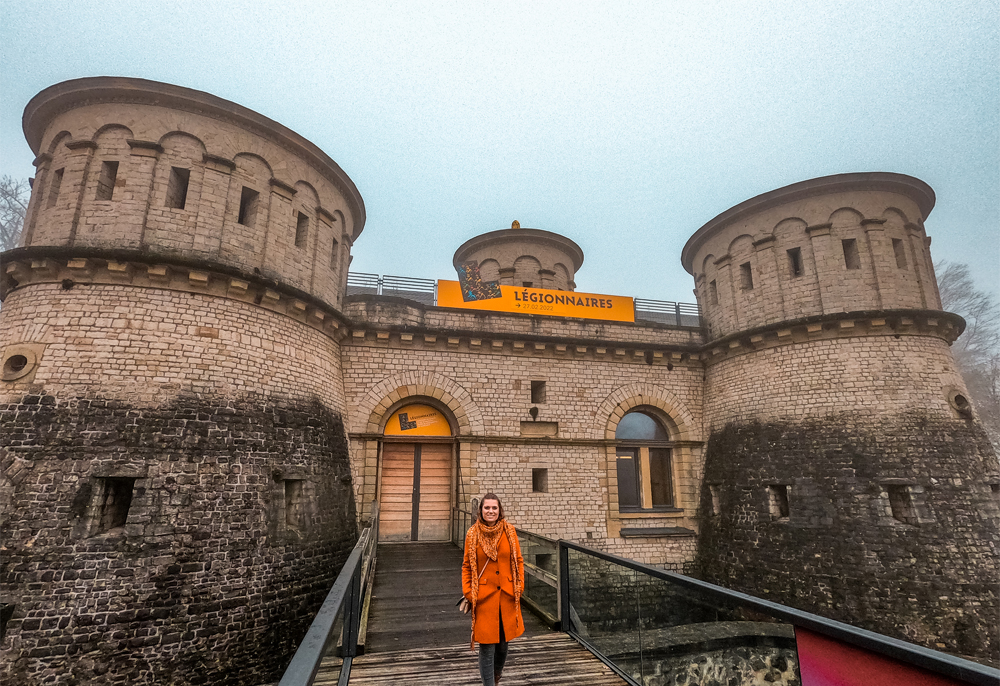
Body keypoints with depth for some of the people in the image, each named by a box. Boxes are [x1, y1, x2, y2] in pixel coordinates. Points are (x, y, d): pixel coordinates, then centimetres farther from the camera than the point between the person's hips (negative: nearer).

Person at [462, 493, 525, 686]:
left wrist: (519, 586, -1)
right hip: (484, 596, -2)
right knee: (487, 646, 2)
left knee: (503, 643, 16)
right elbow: (467, 566, 0)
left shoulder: (509, 531, -2)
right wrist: (468, 593, -6)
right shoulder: (473, 534, -6)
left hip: (507, 595, 2)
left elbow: (518, 560, 5)